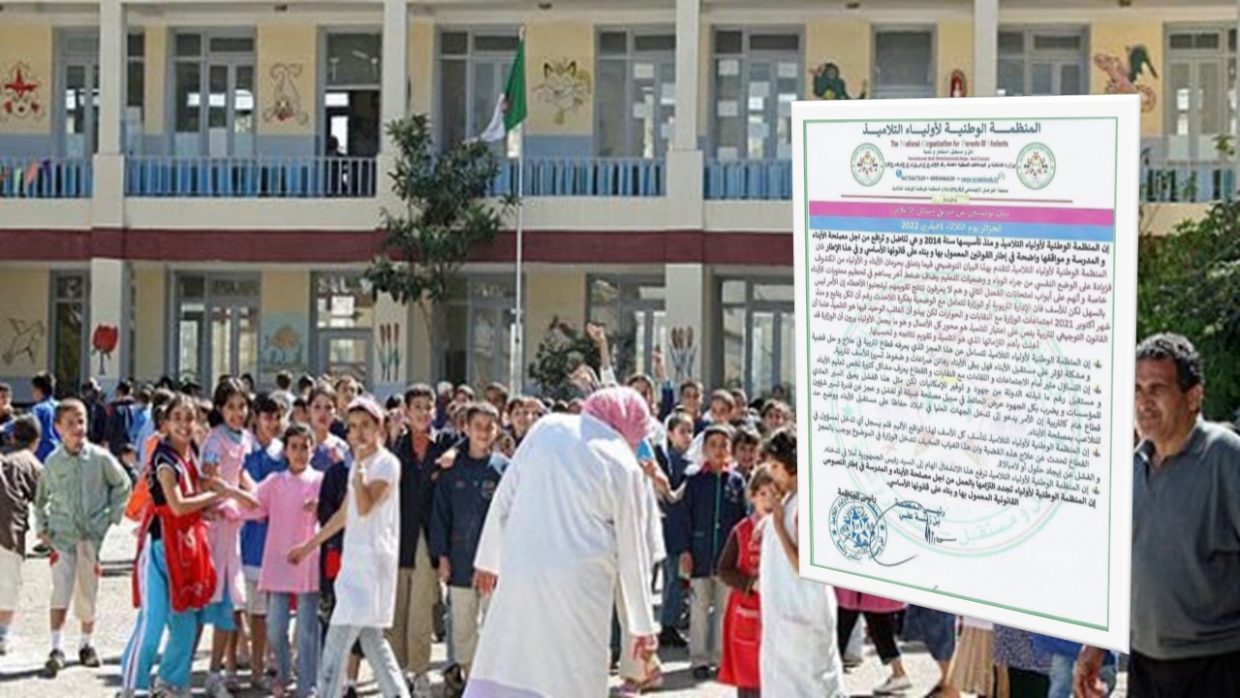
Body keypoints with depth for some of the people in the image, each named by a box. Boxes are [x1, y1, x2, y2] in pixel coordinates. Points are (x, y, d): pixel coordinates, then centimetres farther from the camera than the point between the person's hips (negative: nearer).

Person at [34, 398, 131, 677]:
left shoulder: (100, 458, -5)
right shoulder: (52, 462, -1)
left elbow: (122, 485, 9)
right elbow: (41, 498, 15)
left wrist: (113, 516, 3)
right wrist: (42, 527, 8)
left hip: (94, 535, 0)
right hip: (62, 536, 0)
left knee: (89, 591, 9)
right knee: (60, 587, -13)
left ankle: (86, 645, 25)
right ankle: (56, 649, -13)